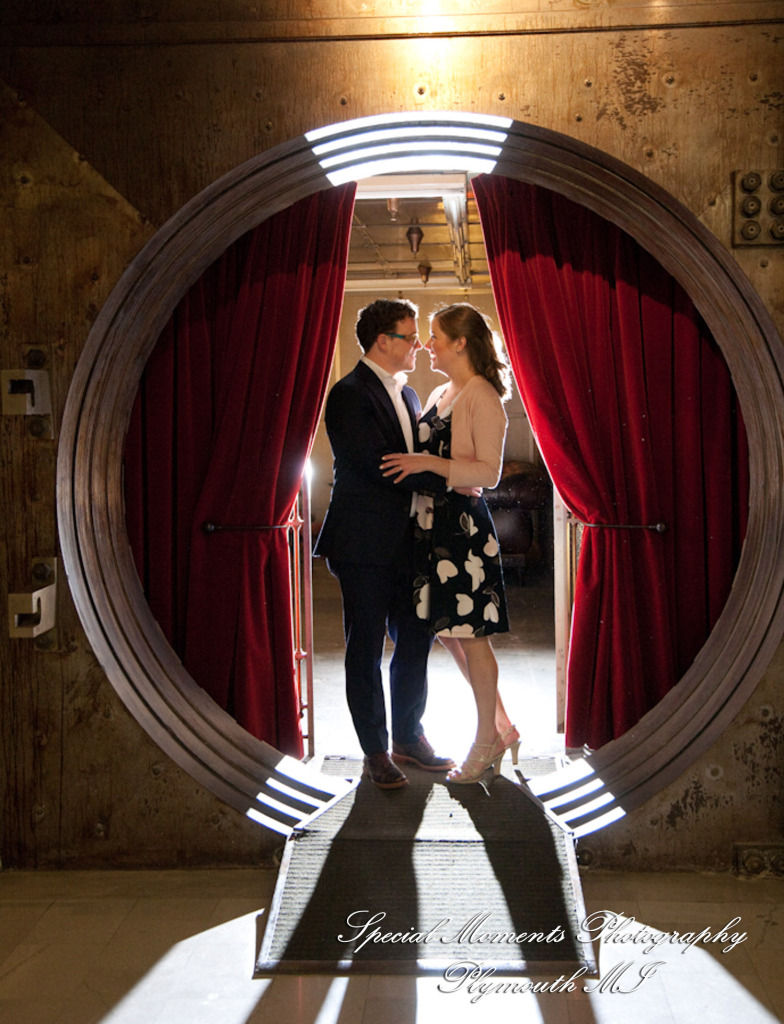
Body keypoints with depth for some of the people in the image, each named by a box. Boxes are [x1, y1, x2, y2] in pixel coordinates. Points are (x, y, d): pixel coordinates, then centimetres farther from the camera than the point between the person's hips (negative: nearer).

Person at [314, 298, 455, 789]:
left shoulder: (408, 394, 16)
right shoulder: (350, 395, -12)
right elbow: (378, 464, -21)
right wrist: (446, 480, -18)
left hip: (406, 542, 8)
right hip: (365, 545, -8)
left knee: (416, 641, 13)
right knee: (367, 651, 3)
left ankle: (408, 737, 29)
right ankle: (376, 751, 15)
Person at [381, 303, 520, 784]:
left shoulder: (483, 397, -11)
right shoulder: (440, 395, 15)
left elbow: (489, 473, -18)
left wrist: (429, 463, -23)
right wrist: (410, 464, 9)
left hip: (464, 524, -9)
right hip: (434, 523, 9)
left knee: (470, 635, -1)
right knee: (447, 631, 13)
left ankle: (487, 741, 14)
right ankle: (503, 728, 26)